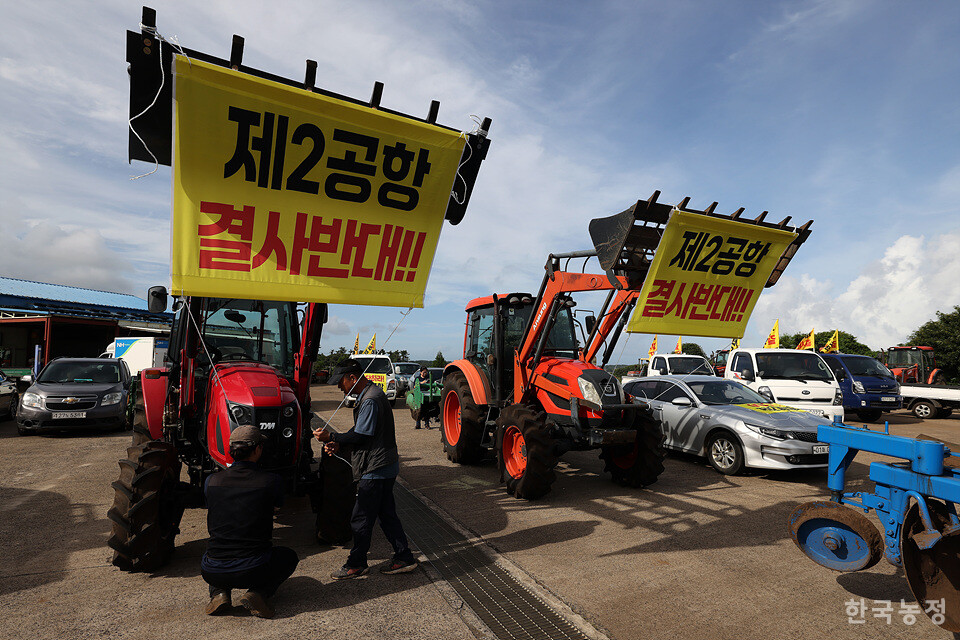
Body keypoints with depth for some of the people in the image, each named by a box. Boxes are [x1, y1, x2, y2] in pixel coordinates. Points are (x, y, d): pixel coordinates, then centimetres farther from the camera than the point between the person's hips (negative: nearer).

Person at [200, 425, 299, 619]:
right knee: (289, 556, 28)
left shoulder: (212, 481, -1)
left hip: (213, 572, 4)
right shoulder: (272, 481, -10)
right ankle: (258, 593, 0)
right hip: (253, 571, -3)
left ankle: (219, 593, 10)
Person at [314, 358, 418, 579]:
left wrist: (331, 437, -11)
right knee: (387, 514, 16)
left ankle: (356, 564, 21)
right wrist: (337, 443, 1)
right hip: (386, 467, 10)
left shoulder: (370, 400, -21)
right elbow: (360, 430, 15)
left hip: (376, 469, -10)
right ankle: (404, 558, 24)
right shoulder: (371, 393, 12)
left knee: (361, 519, 5)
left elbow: (361, 436, -21)